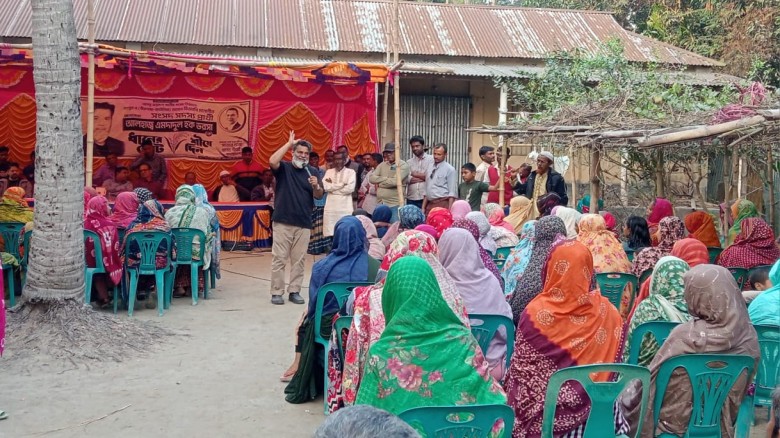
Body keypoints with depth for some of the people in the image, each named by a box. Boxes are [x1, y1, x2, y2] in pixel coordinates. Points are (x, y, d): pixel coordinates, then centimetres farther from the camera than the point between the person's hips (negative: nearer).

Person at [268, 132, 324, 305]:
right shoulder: (284, 168, 1)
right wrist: (289, 143, -14)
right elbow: (272, 161, -21)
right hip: (282, 221, -3)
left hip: (304, 223, 3)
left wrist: (316, 186, -14)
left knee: (298, 259, 6)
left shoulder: (312, 171, 10)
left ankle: (294, 291, 15)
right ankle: (276, 292, 5)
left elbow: (319, 196, 9)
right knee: (279, 258, -1)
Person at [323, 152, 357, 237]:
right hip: (331, 207, 2)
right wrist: (342, 184, -5)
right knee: (330, 234, -2)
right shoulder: (328, 172, 13)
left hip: (345, 207, -2)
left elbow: (350, 188, -8)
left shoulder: (351, 172, 6)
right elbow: (325, 187, -2)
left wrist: (332, 186, -2)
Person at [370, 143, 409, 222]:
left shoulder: (403, 165, -4)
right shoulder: (382, 165, 13)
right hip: (380, 203, 6)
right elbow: (372, 178, 3)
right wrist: (386, 179, -8)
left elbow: (395, 182, -17)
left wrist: (379, 183, -4)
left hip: (395, 204, -6)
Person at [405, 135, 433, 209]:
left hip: (425, 198, -4)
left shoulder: (431, 159, 2)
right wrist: (423, 177, -8)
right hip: (411, 199, 4)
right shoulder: (409, 162, 13)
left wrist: (414, 174, 2)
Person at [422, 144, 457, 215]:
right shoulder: (431, 169, 15)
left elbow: (452, 193, -9)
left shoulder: (449, 169, -4)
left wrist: (449, 210, -16)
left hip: (442, 204, -6)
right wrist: (423, 208, 14)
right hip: (430, 204, 6)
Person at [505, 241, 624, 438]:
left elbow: (519, 372, -8)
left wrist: (511, 398, 7)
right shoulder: (608, 312, -6)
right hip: (593, 410, 3)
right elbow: (615, 366, 5)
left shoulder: (536, 312, -15)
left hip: (542, 413, -2)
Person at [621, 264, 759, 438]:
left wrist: (629, 392, 4)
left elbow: (651, 380, -14)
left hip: (676, 422, -5)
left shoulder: (686, 335, -24)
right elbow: (743, 388, 4)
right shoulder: (748, 335, -10)